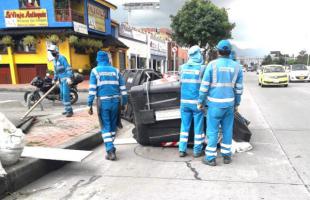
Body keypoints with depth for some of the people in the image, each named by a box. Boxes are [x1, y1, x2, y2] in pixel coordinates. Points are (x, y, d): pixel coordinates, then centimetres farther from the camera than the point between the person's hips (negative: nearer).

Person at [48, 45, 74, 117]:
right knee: (62, 95, 11)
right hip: (61, 79, 10)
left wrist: (69, 77, -29)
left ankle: (69, 111, -8)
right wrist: (55, 79, 29)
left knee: (65, 95, -12)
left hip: (66, 78, -10)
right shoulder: (54, 60, 15)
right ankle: (67, 109, 20)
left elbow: (68, 68, -20)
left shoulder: (61, 58, -13)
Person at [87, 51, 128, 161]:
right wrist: (124, 103, 11)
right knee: (113, 125, 17)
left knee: (106, 127, 2)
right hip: (115, 101, 3)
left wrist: (89, 105, -5)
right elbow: (123, 88, 7)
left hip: (103, 102, -3)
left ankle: (110, 151, -5)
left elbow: (92, 89, -7)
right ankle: (110, 146, 30)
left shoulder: (95, 71, 1)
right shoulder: (115, 71, 9)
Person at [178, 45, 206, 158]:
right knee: (198, 126, 8)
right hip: (197, 102, -4)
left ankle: (182, 150, 14)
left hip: (184, 101, 4)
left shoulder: (183, 67, 2)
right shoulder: (202, 68, -9)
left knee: (184, 126, 12)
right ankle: (197, 151, 17)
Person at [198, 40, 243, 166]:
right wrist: (237, 104, 16)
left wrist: (200, 101, 0)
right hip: (229, 103, 4)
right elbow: (239, 88, 5)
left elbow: (204, 86, -10)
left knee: (212, 130, 4)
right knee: (227, 130, 14)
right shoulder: (237, 66, 1)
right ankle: (226, 155, 24)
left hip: (214, 104, -3)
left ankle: (211, 158, 11)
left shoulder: (212, 65, -10)